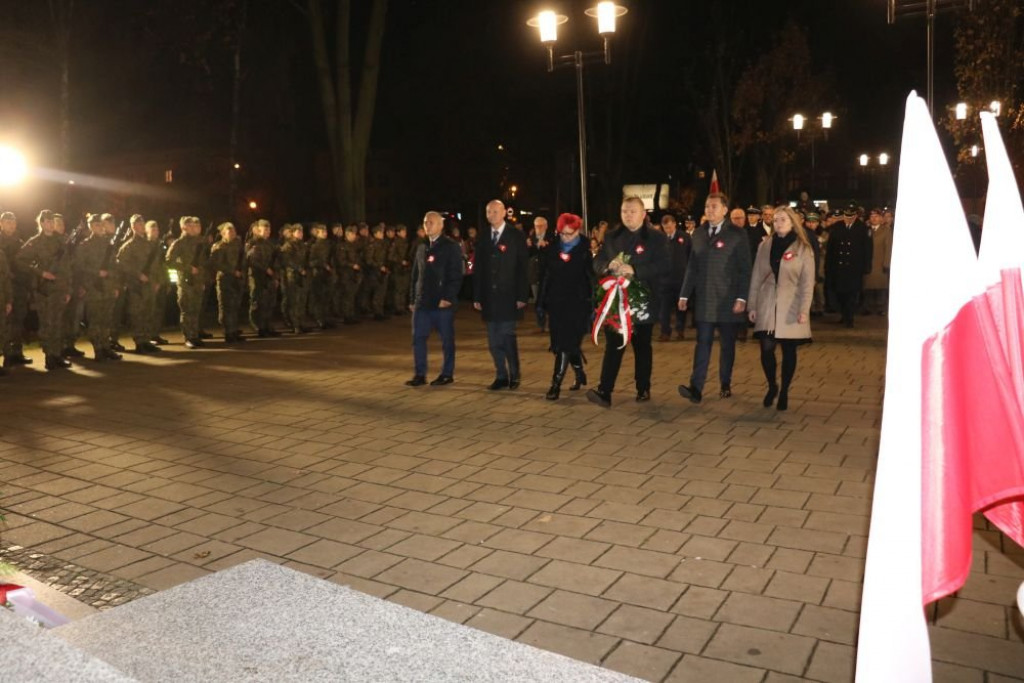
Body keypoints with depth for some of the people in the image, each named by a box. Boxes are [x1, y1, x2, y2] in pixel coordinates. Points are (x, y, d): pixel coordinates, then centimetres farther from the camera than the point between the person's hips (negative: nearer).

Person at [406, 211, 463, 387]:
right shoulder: (421, 247, 14)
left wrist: (448, 298, -16)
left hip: (443, 302, -5)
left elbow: (456, 276, -9)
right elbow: (415, 275, 17)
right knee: (418, 338, 2)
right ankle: (419, 374, 9)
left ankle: (447, 374, 14)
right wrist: (412, 299, 11)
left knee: (447, 339, 4)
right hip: (422, 301, 6)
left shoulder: (451, 247, -3)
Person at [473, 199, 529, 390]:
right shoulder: (482, 238, 11)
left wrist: (522, 296, -10)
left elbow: (523, 267, -4)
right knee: (493, 340, 5)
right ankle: (501, 376, 15)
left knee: (507, 336, -6)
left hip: (509, 296, -4)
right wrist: (477, 296, 5)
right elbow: (478, 269, 11)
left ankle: (514, 375, 10)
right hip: (489, 297, 4)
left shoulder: (516, 236, -1)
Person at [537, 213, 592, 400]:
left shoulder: (586, 250, -4)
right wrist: (541, 302, 4)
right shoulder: (552, 249, 6)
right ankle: (580, 374, 33)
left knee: (566, 344, -8)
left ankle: (556, 384, -6)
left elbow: (592, 277, -7)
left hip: (577, 303, -4)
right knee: (563, 343, 12)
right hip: (556, 303, 4)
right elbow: (545, 275, 7)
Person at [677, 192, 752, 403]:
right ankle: (696, 388, -8)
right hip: (704, 300, 3)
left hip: (728, 301, -2)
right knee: (703, 343, -3)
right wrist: (684, 294, 7)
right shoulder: (698, 233, 9)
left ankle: (726, 385, 21)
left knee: (727, 344, 8)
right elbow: (692, 267, 11)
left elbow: (745, 269, -5)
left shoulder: (737, 234, -3)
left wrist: (742, 298, -12)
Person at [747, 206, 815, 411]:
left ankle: (784, 392, 18)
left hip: (791, 308, -2)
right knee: (766, 349, -6)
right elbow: (756, 277, 9)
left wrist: (804, 310, -13)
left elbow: (807, 282, -5)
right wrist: (752, 305, 4)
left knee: (789, 351, 4)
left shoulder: (803, 249, 0)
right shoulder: (764, 246, 8)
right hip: (767, 306, 2)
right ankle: (772, 386, 17)